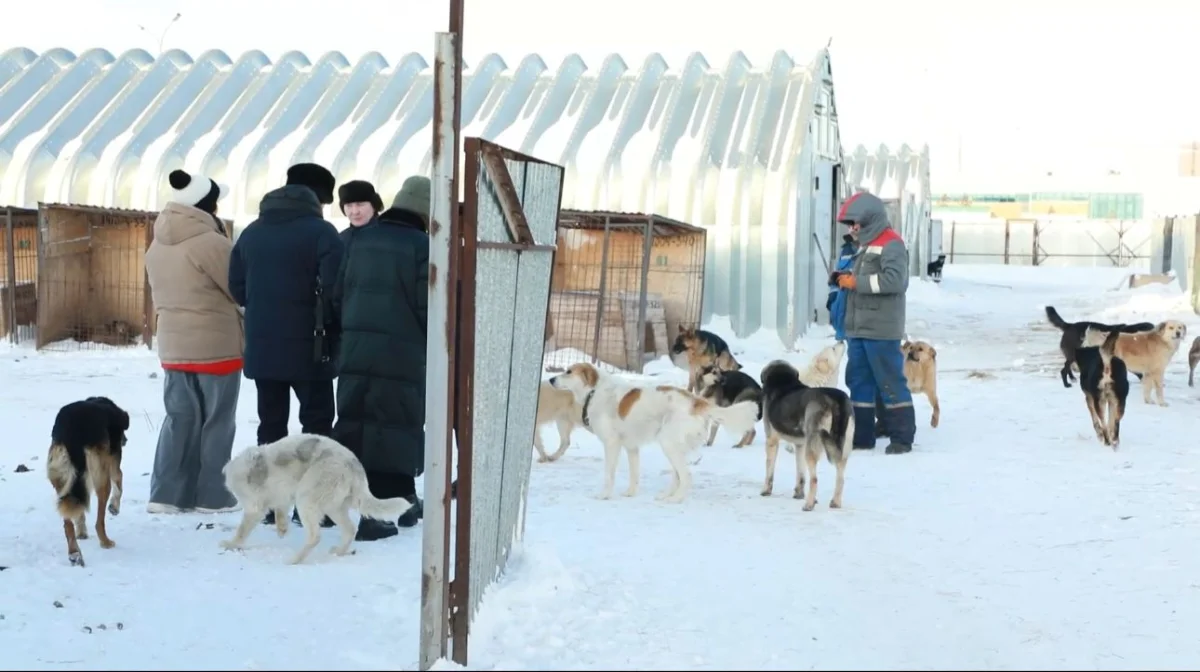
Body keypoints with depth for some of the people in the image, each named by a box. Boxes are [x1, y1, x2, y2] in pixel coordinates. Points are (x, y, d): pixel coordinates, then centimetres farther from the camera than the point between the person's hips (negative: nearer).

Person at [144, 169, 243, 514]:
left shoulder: (158, 245, 7)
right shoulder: (211, 243, -17)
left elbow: (160, 294, 14)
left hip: (173, 346, 7)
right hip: (216, 346, -7)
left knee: (180, 418, 11)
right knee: (217, 421, 4)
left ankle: (167, 493, 8)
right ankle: (212, 495, 8)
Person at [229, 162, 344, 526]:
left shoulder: (252, 232, 9)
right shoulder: (321, 232, -10)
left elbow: (237, 288, 9)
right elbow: (334, 290, -17)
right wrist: (328, 328, 0)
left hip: (261, 347, 5)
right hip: (309, 348, -5)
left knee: (271, 424, 10)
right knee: (316, 423, 3)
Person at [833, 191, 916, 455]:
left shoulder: (890, 244, -10)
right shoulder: (866, 245, 20)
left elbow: (895, 280, -21)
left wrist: (856, 282, -17)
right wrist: (847, 278, 7)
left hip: (881, 330, -9)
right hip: (858, 328, 9)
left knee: (890, 382, -4)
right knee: (858, 381, 8)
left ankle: (902, 436, 2)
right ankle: (861, 434, 13)